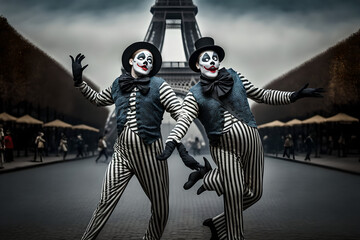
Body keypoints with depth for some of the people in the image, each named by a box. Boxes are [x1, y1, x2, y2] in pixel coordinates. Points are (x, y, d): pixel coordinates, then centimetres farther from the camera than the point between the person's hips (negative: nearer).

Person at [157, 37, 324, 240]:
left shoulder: (235, 78, 9)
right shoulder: (195, 95, 0)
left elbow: (262, 95, 14)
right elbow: (184, 120, -13)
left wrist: (294, 95, 4)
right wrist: (171, 143, -31)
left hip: (251, 140, 4)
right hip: (225, 148, -3)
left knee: (254, 192, 4)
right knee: (234, 193, -7)